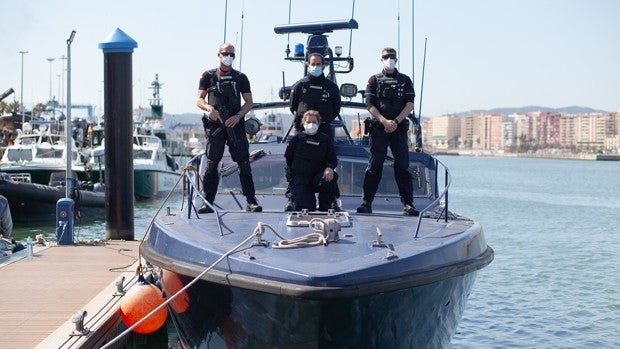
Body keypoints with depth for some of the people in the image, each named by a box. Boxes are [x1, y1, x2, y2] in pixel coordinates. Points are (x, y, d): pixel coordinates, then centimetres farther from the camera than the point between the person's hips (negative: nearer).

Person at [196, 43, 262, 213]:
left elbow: (249, 102, 10)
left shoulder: (240, 77, 12)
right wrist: (209, 108, -16)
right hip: (215, 124, 0)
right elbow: (199, 100, 6)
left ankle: (251, 201, 0)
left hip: (235, 124, 1)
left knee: (244, 163, -3)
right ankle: (208, 202, 1)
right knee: (211, 164, -3)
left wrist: (238, 116, -8)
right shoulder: (208, 76, 10)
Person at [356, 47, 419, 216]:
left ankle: (408, 204, -1)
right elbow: (370, 105, 1)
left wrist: (396, 122, -9)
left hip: (399, 128, 1)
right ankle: (366, 203, -1)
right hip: (378, 128, -1)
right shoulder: (374, 80, 11)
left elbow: (410, 105, 5)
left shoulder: (405, 80, 14)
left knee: (402, 167, -2)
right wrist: (385, 121, -12)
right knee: (374, 166, -4)